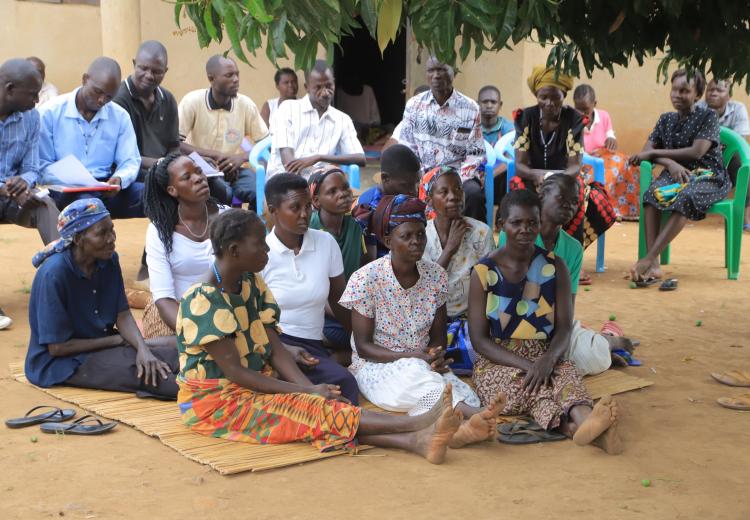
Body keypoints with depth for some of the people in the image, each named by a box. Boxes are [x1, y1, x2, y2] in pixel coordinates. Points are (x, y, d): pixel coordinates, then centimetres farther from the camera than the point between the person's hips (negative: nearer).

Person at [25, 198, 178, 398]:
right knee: (133, 367, -29)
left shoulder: (109, 260, -3)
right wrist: (117, 340, -11)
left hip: (102, 346, 7)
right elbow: (57, 347, -20)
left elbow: (123, 315, -2)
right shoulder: (54, 273, -23)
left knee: (173, 351, -12)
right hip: (60, 362, -7)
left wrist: (142, 348, -23)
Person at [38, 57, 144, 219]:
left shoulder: (120, 116, 10)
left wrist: (119, 179, -15)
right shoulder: (50, 113, 0)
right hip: (65, 191, -4)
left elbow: (130, 161, 9)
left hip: (106, 190, 4)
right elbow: (42, 165, -2)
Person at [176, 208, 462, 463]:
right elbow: (234, 371, -23)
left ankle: (415, 440, -39)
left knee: (318, 404, -20)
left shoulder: (252, 283, 4)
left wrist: (309, 387, -16)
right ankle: (418, 425, -35)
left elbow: (274, 347, 2)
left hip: (254, 387, 7)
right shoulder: (203, 300, -22)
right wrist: (308, 392, -23)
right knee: (313, 412, -23)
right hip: (214, 402, -7)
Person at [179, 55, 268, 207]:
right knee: (223, 192, -33)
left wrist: (242, 157, -17)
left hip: (234, 169, 3)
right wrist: (214, 155, -23)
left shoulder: (246, 104, -3)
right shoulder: (192, 101, -11)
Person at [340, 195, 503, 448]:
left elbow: (438, 336, 11)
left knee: (466, 396, -28)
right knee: (414, 373, -39)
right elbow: (363, 346, -8)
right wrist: (413, 357, -21)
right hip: (376, 367, -4)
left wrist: (436, 356, -14)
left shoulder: (436, 276, 3)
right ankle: (471, 413, -57)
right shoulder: (365, 279, -10)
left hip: (424, 366, 4)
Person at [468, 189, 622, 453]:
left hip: (545, 360, 2)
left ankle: (584, 422, -65)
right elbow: (479, 339, -5)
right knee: (531, 387, -36)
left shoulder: (555, 267, 6)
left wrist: (548, 359, -23)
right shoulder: (484, 272, -1)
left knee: (567, 374, -34)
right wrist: (526, 365, -20)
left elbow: (564, 328, 0)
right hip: (497, 363, -2)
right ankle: (581, 425, -63)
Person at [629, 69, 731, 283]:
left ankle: (648, 259, -44)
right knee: (652, 194, -32)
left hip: (707, 177, -4)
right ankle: (653, 265, -42)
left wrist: (654, 153, -11)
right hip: (675, 174, 4)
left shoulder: (708, 117, 0)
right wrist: (670, 163, -18)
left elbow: (696, 152, -13)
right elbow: (647, 150, 4)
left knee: (685, 198, -38)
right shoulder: (666, 119, 15)